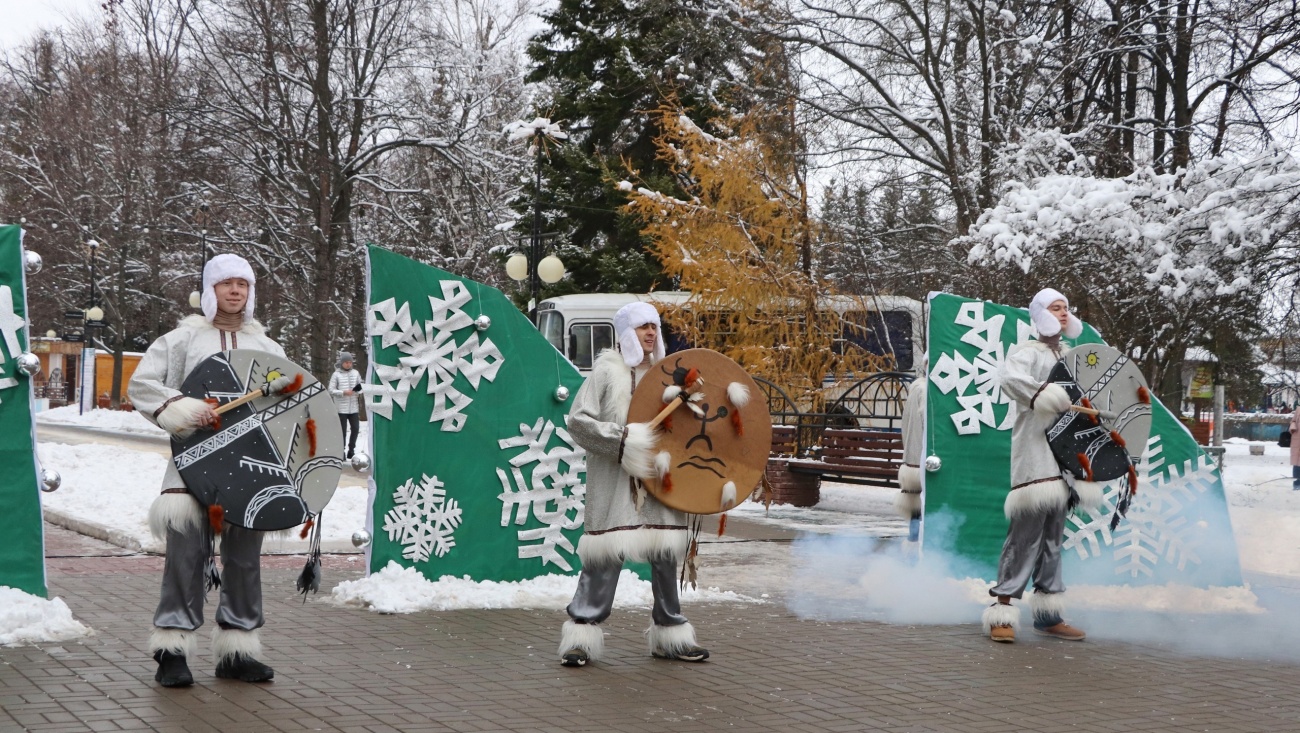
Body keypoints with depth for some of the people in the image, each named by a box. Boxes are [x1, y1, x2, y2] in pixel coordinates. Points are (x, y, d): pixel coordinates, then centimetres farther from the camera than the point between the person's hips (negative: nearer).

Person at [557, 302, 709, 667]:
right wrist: (622, 440, -18)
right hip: (615, 483, -5)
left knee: (665, 554, 8)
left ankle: (670, 634, 19)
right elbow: (578, 420, -9)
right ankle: (581, 634, 1)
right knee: (605, 554, -7)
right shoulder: (607, 372, -2)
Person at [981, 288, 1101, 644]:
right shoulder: (1029, 353, -3)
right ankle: (1002, 612, -10)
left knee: (1053, 538, 11)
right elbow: (1009, 376, -26)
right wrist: (1040, 394, -40)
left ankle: (1048, 615, 17)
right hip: (1033, 460, -8)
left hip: (1063, 461, 8)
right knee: (1025, 535, -12)